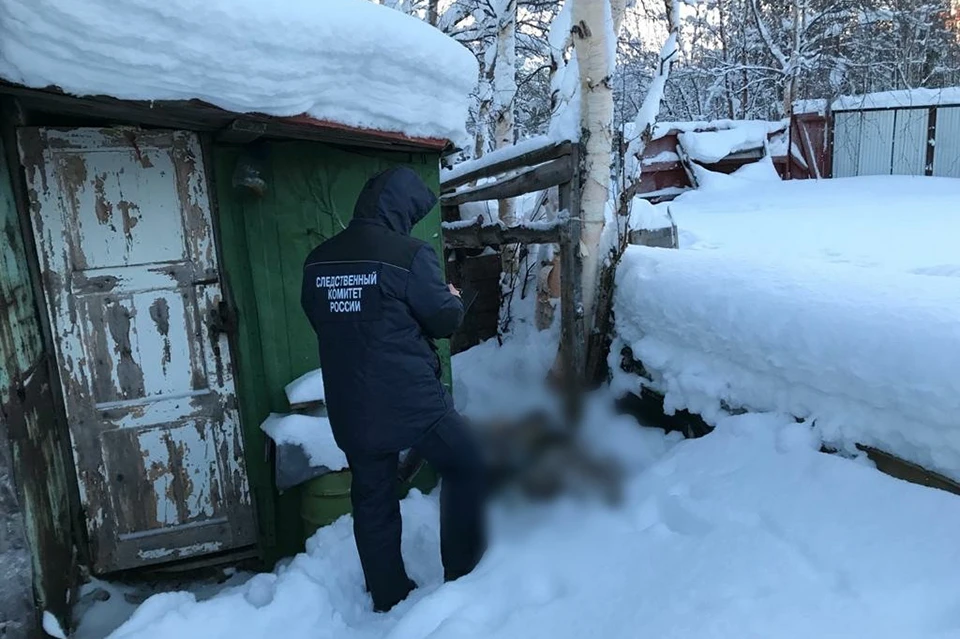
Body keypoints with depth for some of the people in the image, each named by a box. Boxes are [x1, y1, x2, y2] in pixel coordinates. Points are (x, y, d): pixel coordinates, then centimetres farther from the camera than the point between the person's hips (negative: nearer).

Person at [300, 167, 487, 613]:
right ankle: (464, 572, 21)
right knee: (466, 467, 15)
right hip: (410, 397, -6)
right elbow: (444, 320, -7)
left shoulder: (318, 261, 6)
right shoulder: (408, 254, -13)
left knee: (372, 499, 15)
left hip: (349, 406, 6)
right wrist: (453, 299, 14)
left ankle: (389, 598, 27)